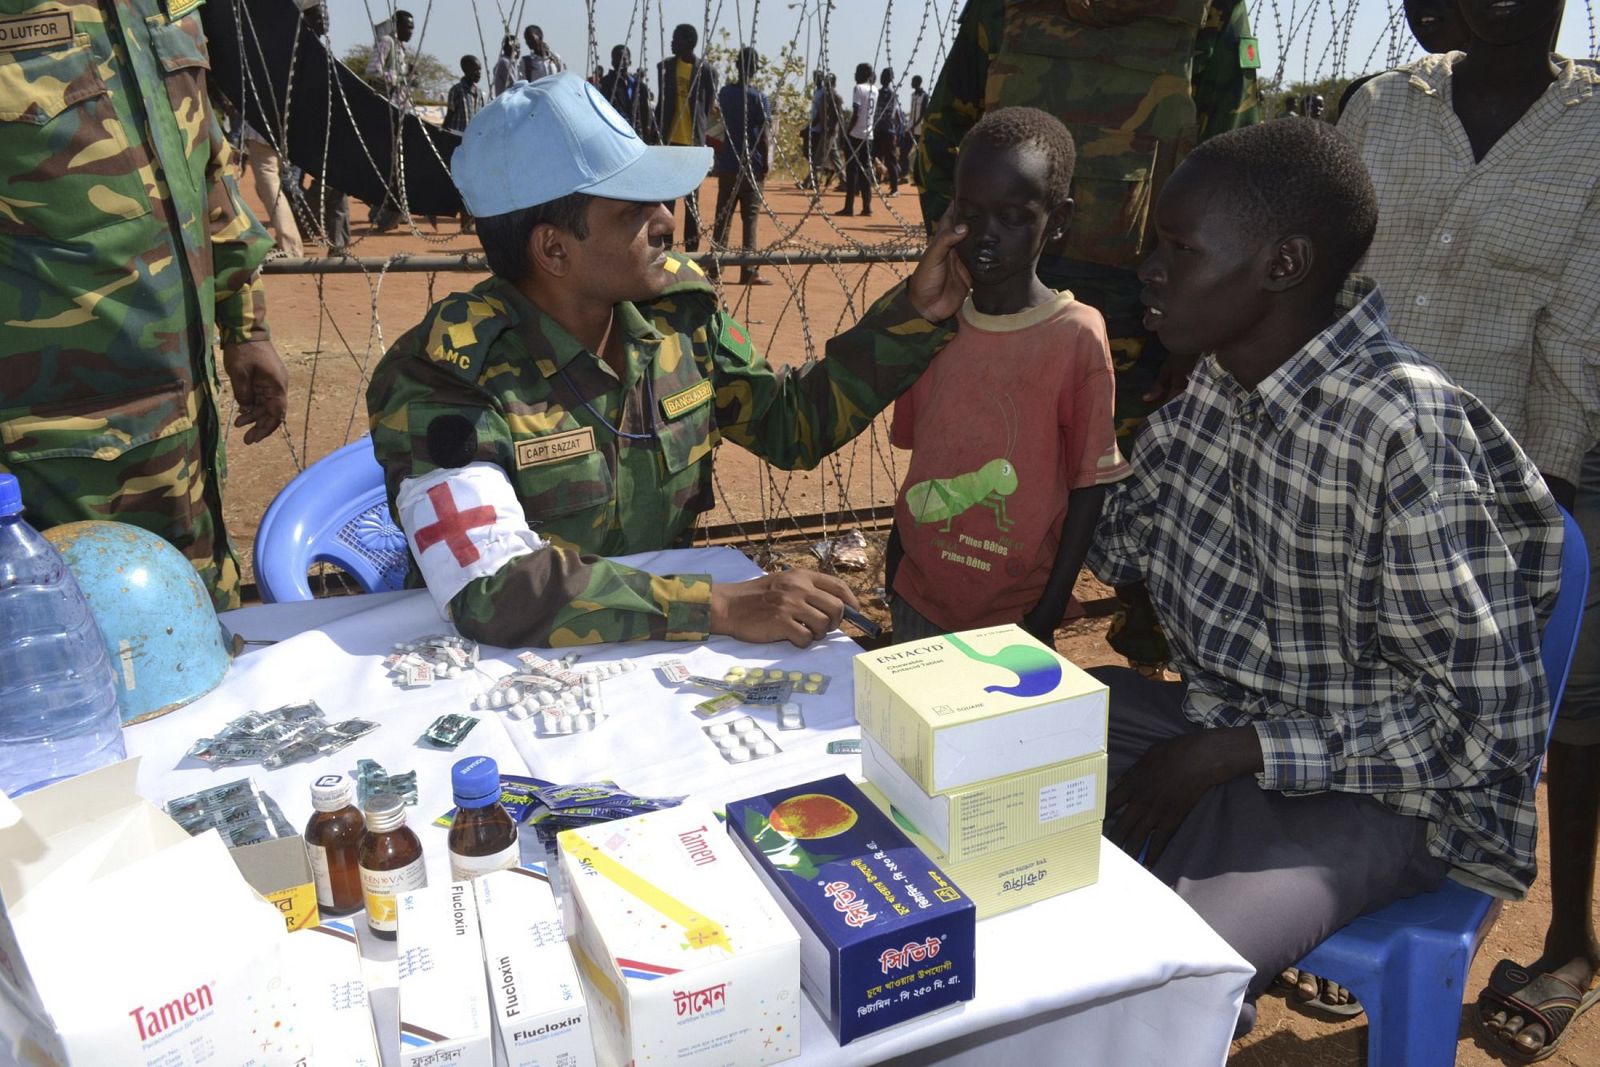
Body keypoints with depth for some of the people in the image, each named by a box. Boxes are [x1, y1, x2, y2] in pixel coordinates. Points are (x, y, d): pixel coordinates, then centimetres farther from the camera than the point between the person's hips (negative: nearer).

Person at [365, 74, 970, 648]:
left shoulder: (678, 309, -4)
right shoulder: (444, 377, -20)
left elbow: (794, 425, 9)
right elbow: (490, 592, -31)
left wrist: (915, 312, 0)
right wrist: (722, 607, -33)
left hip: (661, 650, 4)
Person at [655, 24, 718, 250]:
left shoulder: (706, 71, -1)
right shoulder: (665, 66, 7)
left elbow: (708, 107, 1)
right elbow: (661, 103, 11)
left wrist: (701, 134, -5)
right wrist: (658, 135, 6)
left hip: (694, 142, -2)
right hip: (669, 140, 2)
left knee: (692, 197, 4)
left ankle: (692, 246, 9)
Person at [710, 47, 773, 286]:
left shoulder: (724, 93, 6)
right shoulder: (759, 97, -7)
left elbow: (719, 127, 9)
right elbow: (764, 134, -9)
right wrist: (765, 165, -2)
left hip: (726, 165, 4)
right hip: (752, 165, -4)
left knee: (722, 217, 9)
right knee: (750, 218, -2)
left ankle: (715, 268, 8)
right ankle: (749, 271, -4)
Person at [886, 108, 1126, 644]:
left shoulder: (1077, 337, -14)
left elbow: (1089, 486, -11)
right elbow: (917, 455, 8)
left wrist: (1048, 613, -10)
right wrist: (896, 558, 10)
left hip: (1013, 611, -4)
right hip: (917, 595, 4)